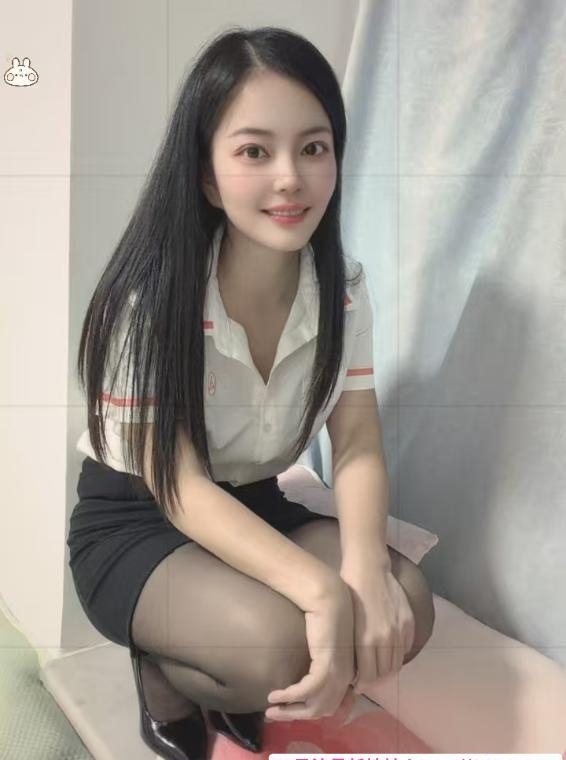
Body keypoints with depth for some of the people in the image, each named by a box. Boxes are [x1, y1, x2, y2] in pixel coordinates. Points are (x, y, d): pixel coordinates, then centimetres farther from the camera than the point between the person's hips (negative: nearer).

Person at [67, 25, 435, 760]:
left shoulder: (342, 287, -9)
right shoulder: (154, 296, -24)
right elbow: (176, 487, -23)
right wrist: (322, 589, -36)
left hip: (252, 508, 5)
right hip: (133, 524, -5)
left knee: (407, 604, -17)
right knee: (277, 640, -31)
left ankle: (235, 689, 9)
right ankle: (163, 672, 5)